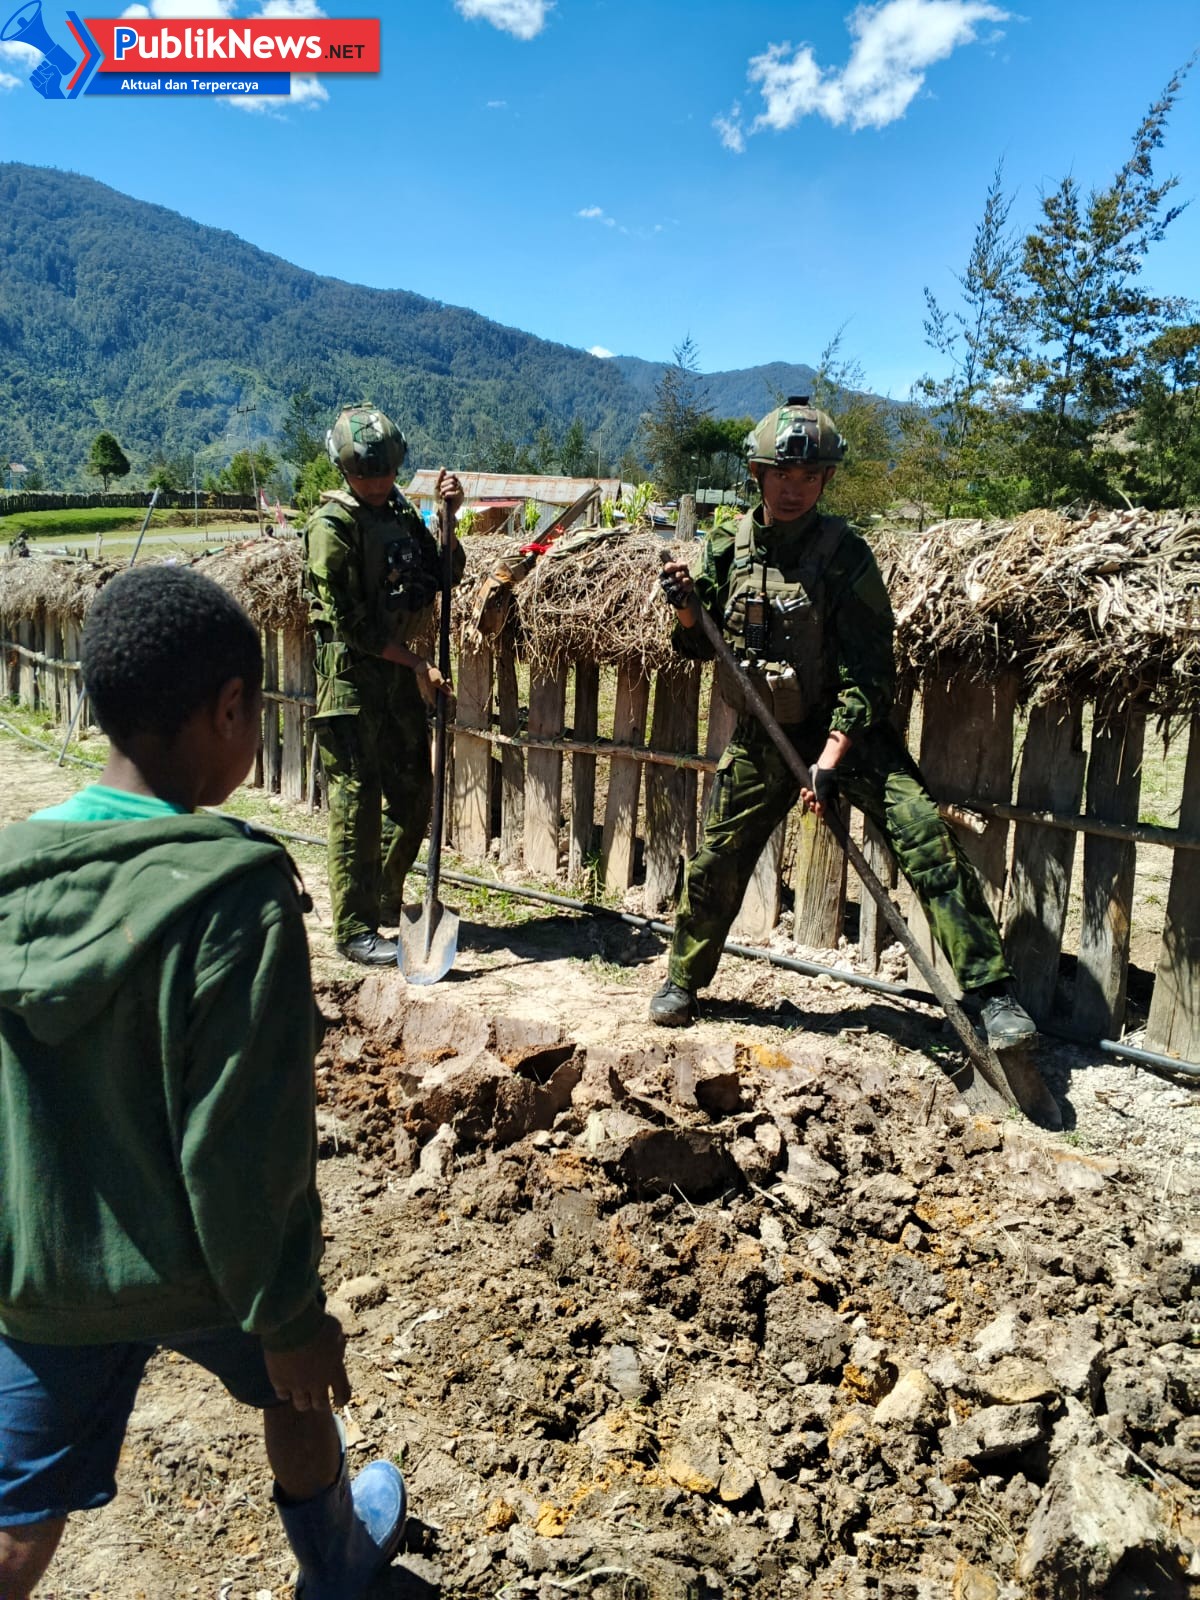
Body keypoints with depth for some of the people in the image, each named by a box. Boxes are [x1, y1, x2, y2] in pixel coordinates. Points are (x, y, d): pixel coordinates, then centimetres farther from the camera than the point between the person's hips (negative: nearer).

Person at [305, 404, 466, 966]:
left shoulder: (400, 511, 12)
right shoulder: (332, 525, -10)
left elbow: (444, 576, 11)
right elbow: (348, 621, -14)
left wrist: (449, 516, -2)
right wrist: (418, 664, -14)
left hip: (401, 670, 8)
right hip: (352, 672, -7)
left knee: (413, 793, 13)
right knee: (356, 801, -4)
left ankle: (385, 903, 29)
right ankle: (355, 931, 4)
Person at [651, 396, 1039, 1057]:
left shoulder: (844, 554, -13)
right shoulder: (726, 549, -1)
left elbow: (867, 672, -16)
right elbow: (699, 646, 9)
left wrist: (830, 761, -23)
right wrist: (687, 611, -13)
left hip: (848, 730, -3)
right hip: (760, 736, 3)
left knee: (927, 840, -18)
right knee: (715, 863, 9)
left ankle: (992, 994, -9)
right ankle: (682, 979, 33)